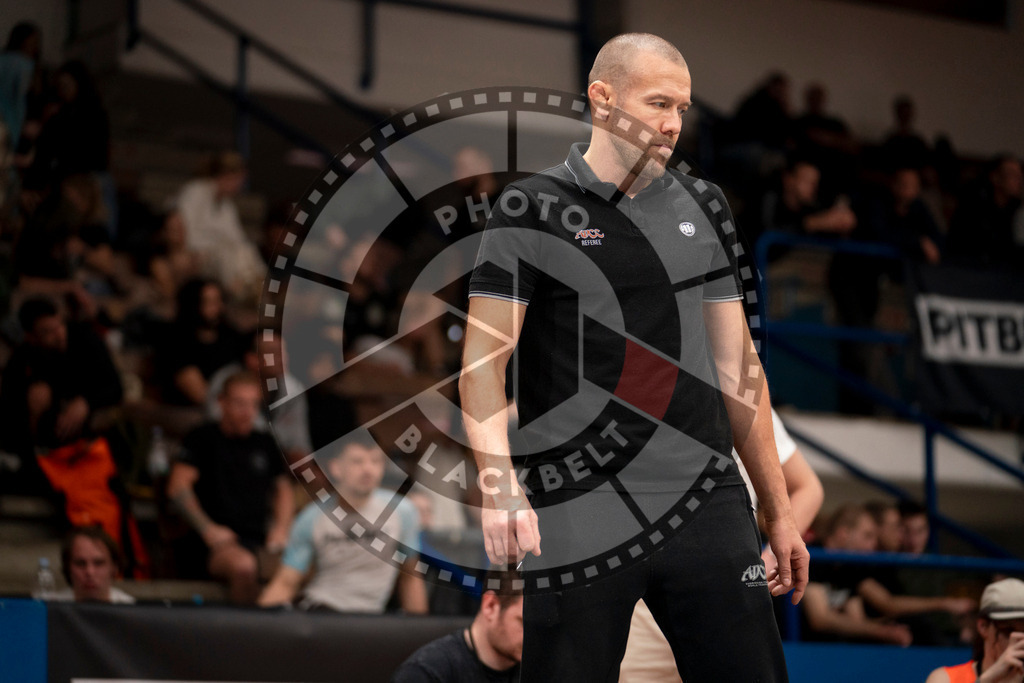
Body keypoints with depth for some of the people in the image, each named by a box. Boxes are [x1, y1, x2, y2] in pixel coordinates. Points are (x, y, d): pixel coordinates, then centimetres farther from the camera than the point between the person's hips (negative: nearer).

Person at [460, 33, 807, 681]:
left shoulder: (704, 206, 13)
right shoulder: (532, 208, -1)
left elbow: (736, 362, 17)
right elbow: (484, 360, -5)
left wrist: (780, 510, 15)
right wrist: (500, 484, -22)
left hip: (708, 505, 4)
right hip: (579, 515, -4)